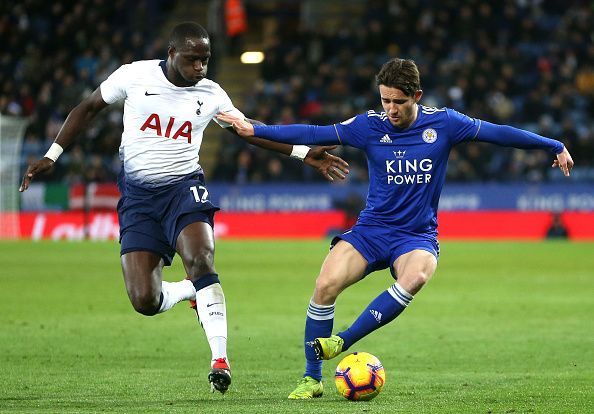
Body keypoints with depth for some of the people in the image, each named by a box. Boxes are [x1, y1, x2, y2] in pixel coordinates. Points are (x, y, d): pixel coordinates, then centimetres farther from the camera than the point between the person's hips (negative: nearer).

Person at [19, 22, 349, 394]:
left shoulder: (211, 94, 0)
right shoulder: (134, 75, -4)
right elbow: (88, 108, 9)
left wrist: (303, 153, 5)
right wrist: (52, 156, 6)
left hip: (183, 187, 0)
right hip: (137, 194, 0)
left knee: (200, 261, -30)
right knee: (145, 301, -11)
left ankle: (220, 359, -28)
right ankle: (189, 291, 25)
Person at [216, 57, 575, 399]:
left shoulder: (443, 123, -3)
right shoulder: (369, 126, -2)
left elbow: (497, 133, 3)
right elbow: (314, 134, -1)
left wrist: (555, 146, 6)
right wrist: (254, 130, -6)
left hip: (417, 237, -1)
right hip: (371, 230, 1)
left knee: (415, 278, -36)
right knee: (326, 285, -22)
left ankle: (344, 341, -28)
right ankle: (312, 378, -8)